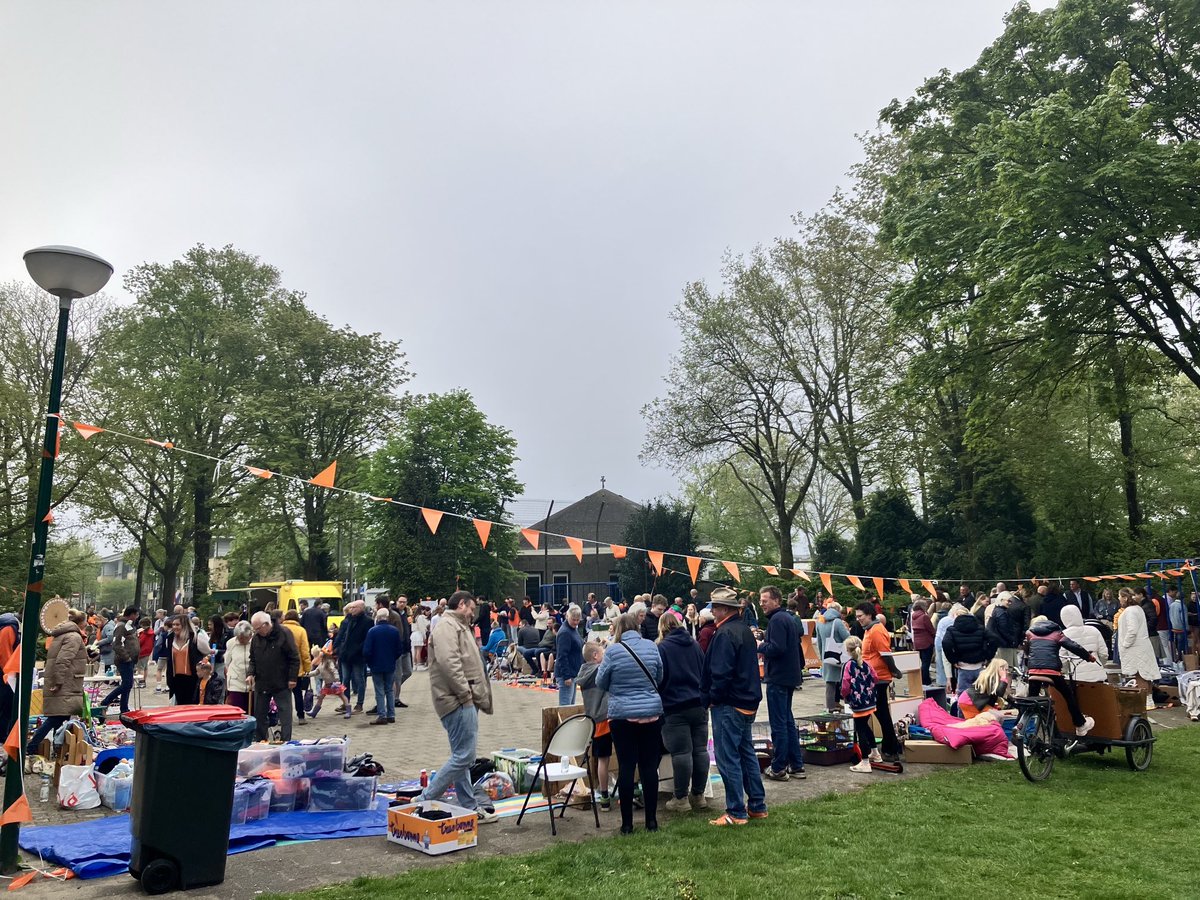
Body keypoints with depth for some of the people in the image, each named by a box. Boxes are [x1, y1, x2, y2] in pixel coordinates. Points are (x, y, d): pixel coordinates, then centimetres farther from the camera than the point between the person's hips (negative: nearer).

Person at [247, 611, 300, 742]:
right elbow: (253, 659, 14)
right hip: (261, 683, 5)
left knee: (285, 715, -2)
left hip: (282, 684, -5)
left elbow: (294, 658, -10)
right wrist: (250, 673, -4)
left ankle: (286, 743, 1)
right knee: (259, 715, 12)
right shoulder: (256, 638, 3)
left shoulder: (284, 634, -12)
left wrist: (292, 678, -12)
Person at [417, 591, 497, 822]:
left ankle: (470, 807, 21)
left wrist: (480, 698, 19)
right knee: (463, 756, -11)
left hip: (466, 702, 11)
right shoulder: (447, 626, -11)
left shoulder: (459, 627, 23)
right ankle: (424, 801, -4)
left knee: (462, 756, 14)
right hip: (458, 701, -11)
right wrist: (465, 693, -20)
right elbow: (448, 662, -24)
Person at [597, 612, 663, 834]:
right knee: (650, 766, 9)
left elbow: (601, 683, 2)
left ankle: (627, 823, 10)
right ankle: (651, 820, 15)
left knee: (626, 768, 4)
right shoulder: (652, 647, -1)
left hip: (622, 715, -2)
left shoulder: (613, 651, -9)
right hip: (651, 713, 2)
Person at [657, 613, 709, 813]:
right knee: (700, 749, 8)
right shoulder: (694, 644, 11)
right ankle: (698, 795, 16)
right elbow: (705, 672, 18)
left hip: (675, 708, -6)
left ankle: (681, 798, 3)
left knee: (681, 752, -3)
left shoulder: (662, 648, -7)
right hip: (698, 705, 6)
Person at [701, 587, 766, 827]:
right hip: (748, 703, 10)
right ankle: (757, 806, 25)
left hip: (729, 705, -10)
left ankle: (736, 812, 3)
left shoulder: (725, 634, -19)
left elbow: (721, 673, -24)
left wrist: (712, 698, -11)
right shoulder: (744, 630, 12)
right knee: (746, 753, 17)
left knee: (728, 758, -2)